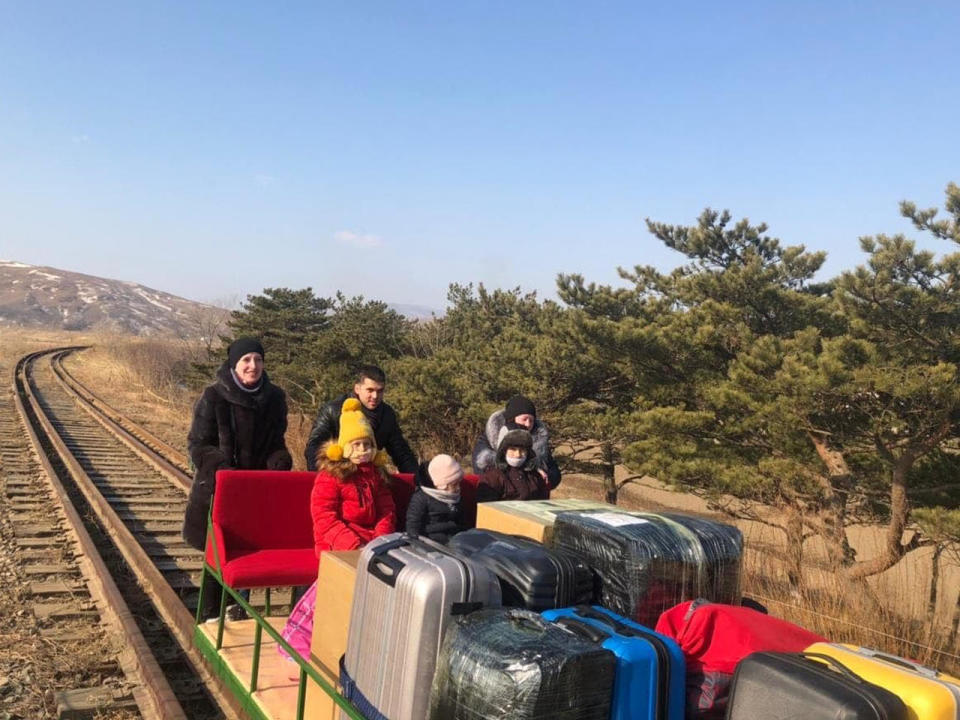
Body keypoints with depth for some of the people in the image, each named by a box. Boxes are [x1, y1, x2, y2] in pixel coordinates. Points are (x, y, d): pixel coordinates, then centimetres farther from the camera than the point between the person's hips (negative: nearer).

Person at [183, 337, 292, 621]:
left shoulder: (274, 398, 1)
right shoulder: (214, 397, -10)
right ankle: (211, 616, 22)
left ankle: (240, 612, 29)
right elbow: (197, 444, -8)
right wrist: (222, 468, -22)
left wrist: (279, 463, -10)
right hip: (217, 490, -3)